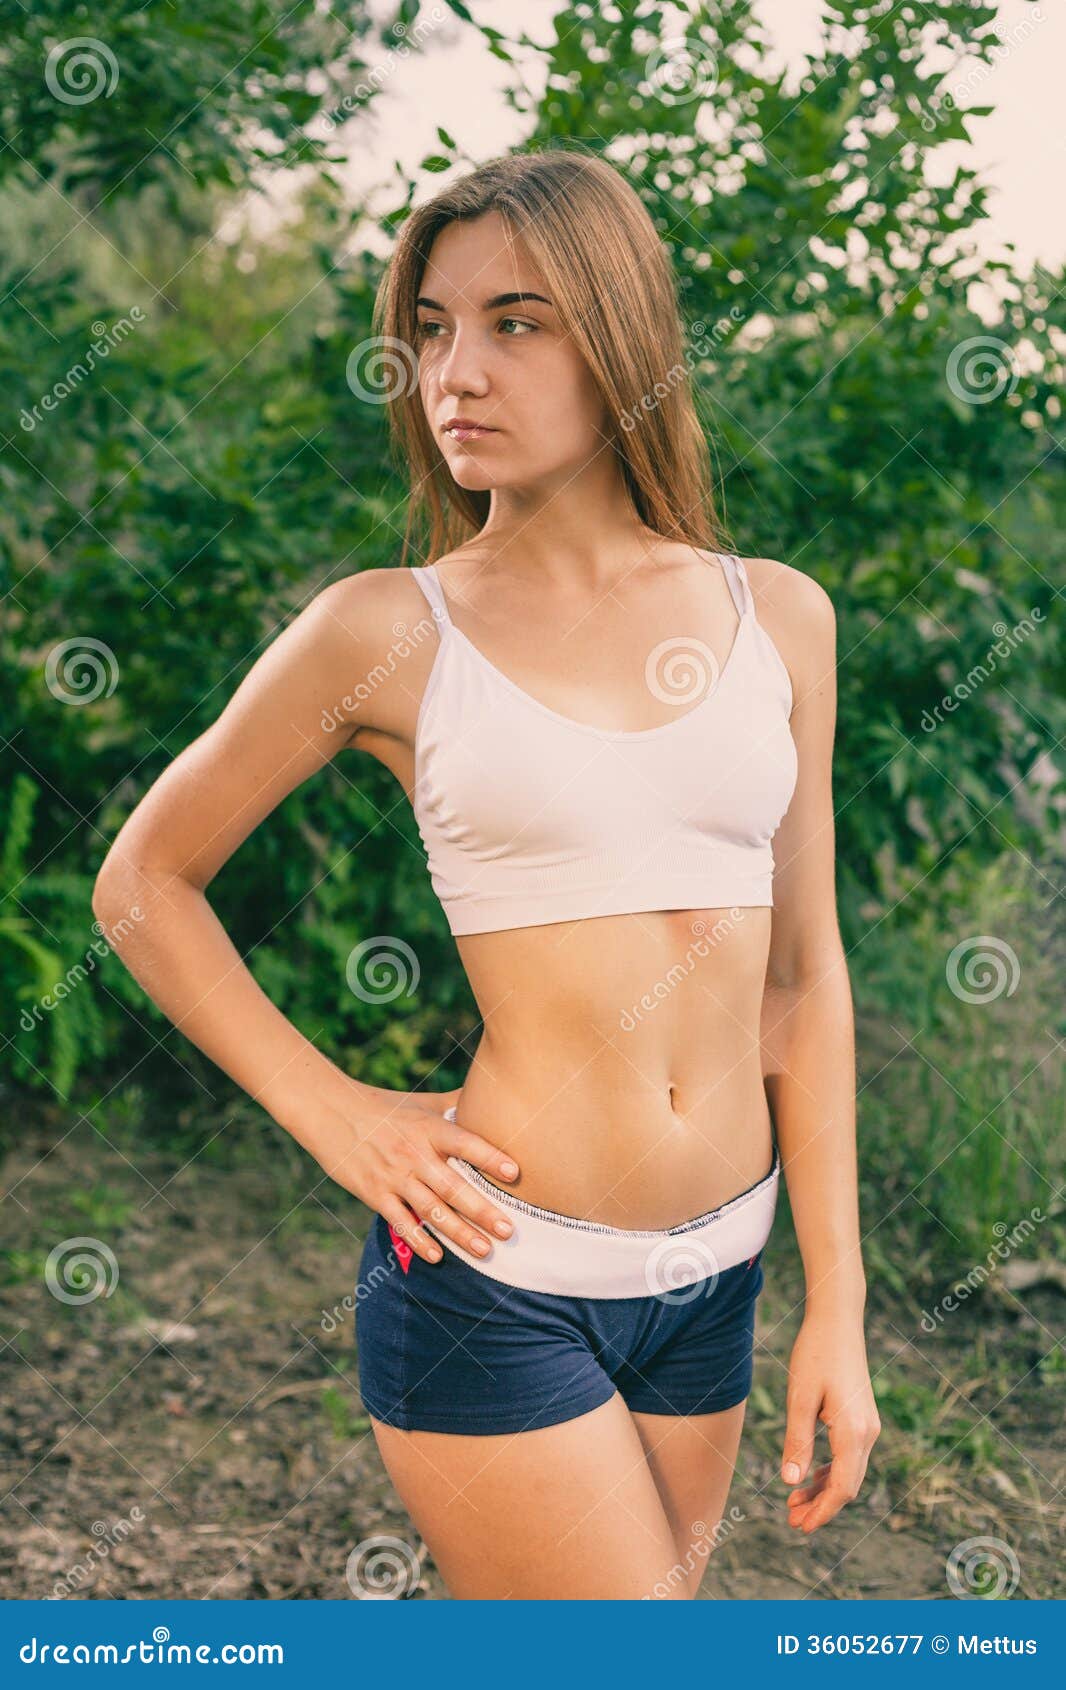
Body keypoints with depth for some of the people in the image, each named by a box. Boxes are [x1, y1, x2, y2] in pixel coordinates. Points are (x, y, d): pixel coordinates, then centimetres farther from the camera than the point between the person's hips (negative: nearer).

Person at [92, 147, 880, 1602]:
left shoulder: (778, 617, 3)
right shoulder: (386, 634, -6)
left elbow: (804, 971, 7)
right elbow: (144, 882, 5)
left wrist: (836, 1305, 6)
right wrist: (331, 1114, -5)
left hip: (711, 1287, 4)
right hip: (494, 1278, -4)